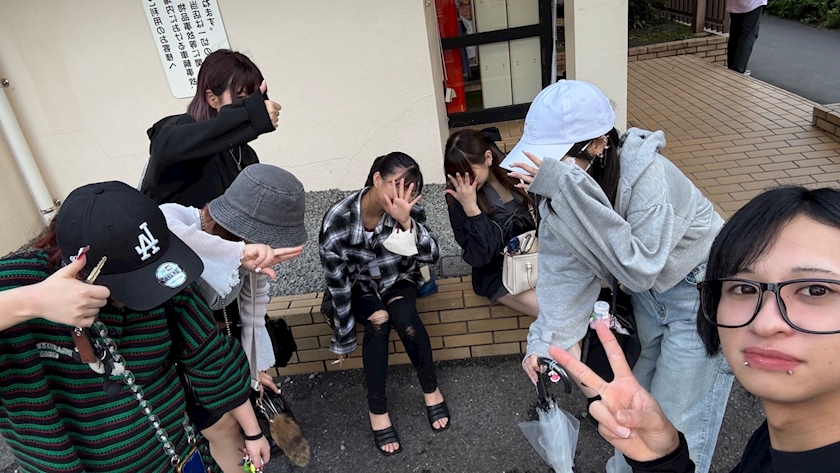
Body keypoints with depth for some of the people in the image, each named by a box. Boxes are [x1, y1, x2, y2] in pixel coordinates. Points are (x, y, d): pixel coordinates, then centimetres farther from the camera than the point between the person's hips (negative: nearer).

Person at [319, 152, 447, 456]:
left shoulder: (408, 208, -22)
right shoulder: (337, 219, -30)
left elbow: (431, 255, -28)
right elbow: (337, 283, -21)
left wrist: (406, 221, -44)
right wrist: (343, 338, -13)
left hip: (398, 278, 2)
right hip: (360, 286, -1)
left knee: (403, 313, -29)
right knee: (378, 322, -30)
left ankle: (431, 389, -9)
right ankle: (376, 410, -16)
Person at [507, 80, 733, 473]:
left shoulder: (644, 172, -34)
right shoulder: (561, 191, -14)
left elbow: (639, 268, -42)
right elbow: (565, 270, -13)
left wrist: (569, 188, -46)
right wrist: (545, 342, -24)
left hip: (701, 293, -6)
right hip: (648, 293, 6)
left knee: (676, 422, 3)